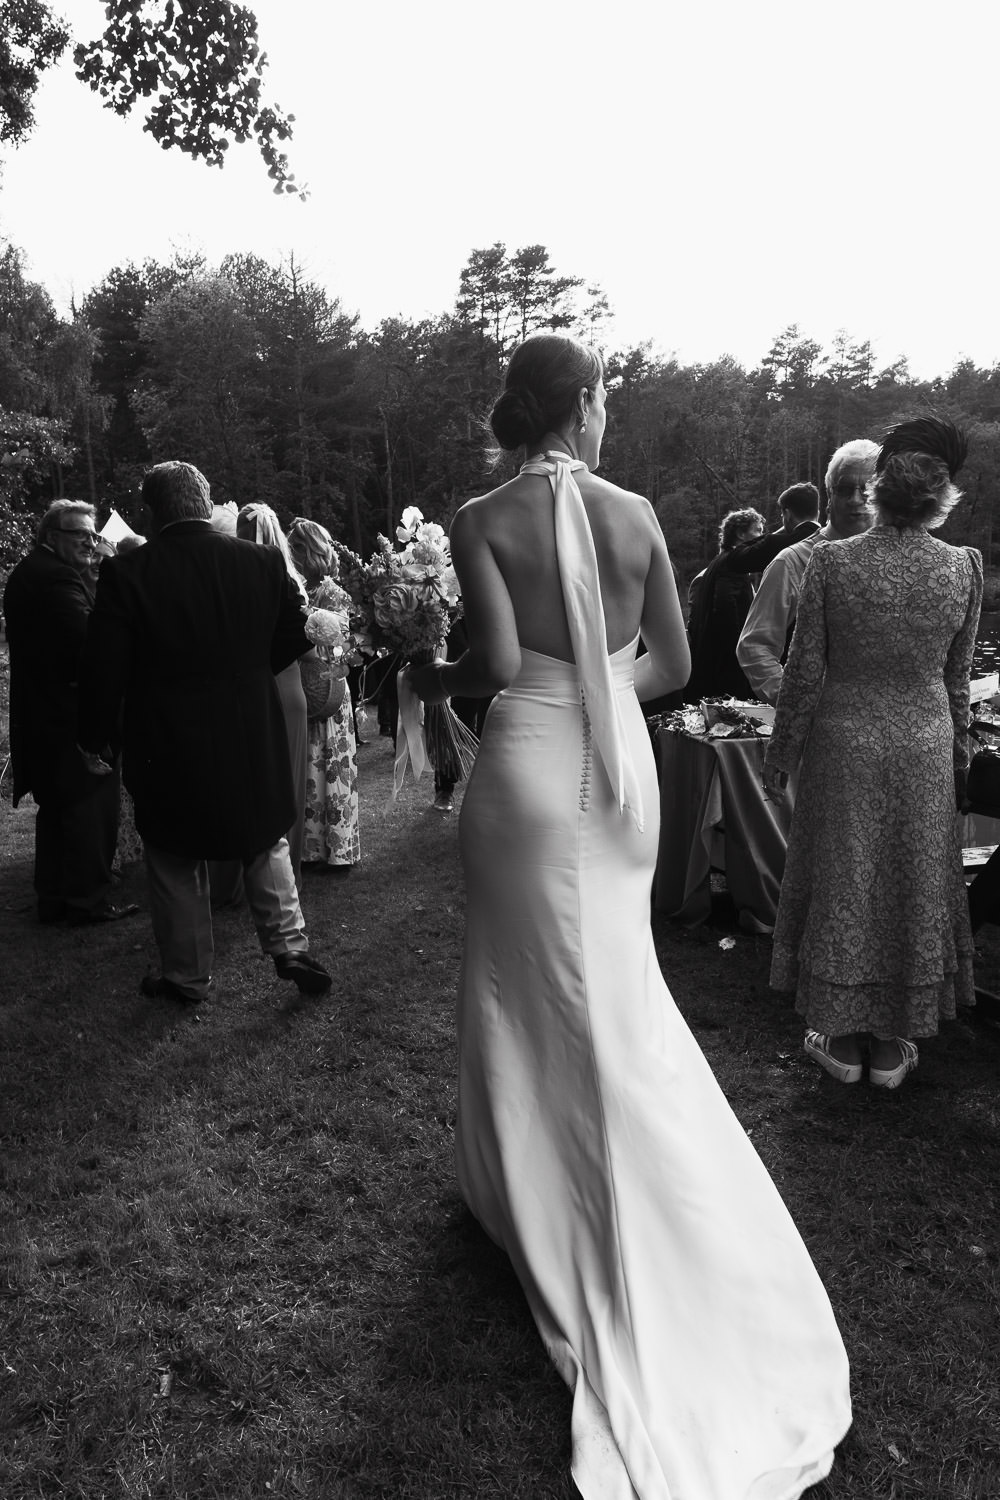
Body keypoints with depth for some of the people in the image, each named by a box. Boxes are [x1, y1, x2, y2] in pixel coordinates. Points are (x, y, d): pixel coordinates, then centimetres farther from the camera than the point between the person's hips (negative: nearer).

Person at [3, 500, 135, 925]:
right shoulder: (58, 576, -17)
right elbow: (89, 641, -25)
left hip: (40, 712, 10)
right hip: (73, 715, -10)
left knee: (57, 807, 17)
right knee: (91, 806, 0)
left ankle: (52, 897, 25)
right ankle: (90, 898, 8)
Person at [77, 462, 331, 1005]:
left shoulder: (126, 574, -14)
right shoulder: (264, 561, -6)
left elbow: (102, 671, -11)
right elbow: (293, 638, 4)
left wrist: (92, 738, 3)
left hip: (167, 744, -2)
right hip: (255, 737, 2)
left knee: (176, 863, 14)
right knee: (266, 843, 21)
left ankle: (187, 975, 25)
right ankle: (289, 946, 19)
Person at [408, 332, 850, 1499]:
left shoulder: (482, 521, -8)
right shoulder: (636, 514, 1)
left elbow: (499, 662, -17)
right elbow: (672, 665, 5)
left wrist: (435, 681, 3)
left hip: (527, 769, -3)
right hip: (621, 769, 3)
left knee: (522, 981, 14)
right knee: (613, 989, 17)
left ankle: (524, 1192, 31)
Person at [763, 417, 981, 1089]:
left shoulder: (832, 561, -13)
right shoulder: (964, 566, -6)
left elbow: (804, 673, -9)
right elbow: (958, 678, 3)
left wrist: (780, 755, 2)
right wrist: (959, 750, 18)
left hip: (844, 745, -1)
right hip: (924, 752, 2)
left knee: (843, 884, 12)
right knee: (913, 888, 14)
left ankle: (844, 1037, 24)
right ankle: (892, 1045, 26)